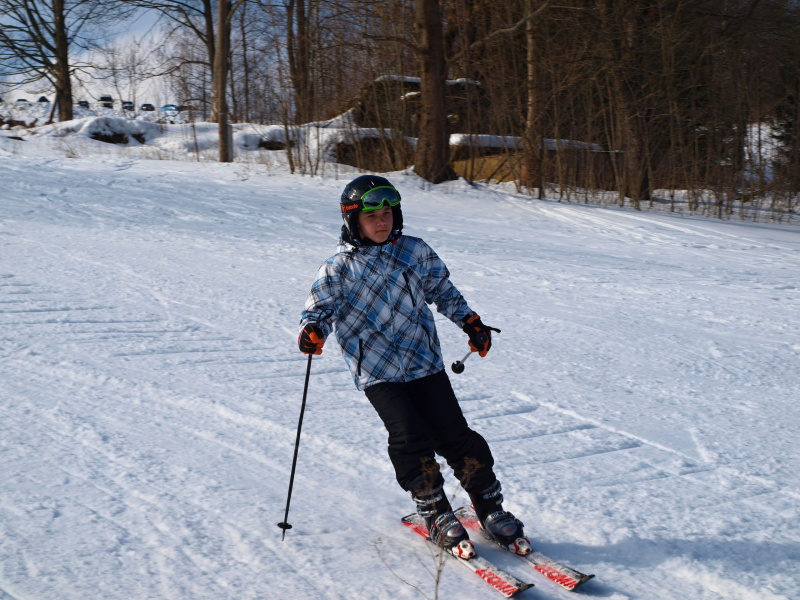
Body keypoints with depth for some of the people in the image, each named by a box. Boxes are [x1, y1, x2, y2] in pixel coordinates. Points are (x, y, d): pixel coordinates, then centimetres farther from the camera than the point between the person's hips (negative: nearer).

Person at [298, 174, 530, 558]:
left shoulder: (416, 252, 5)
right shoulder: (340, 268, -2)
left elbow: (443, 290, 17)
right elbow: (319, 308, 1)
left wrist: (471, 323, 10)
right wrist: (311, 332, -20)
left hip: (425, 361, 2)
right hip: (377, 371, -2)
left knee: (455, 435, -1)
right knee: (411, 440, -15)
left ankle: (491, 509, 15)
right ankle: (437, 516, 4)